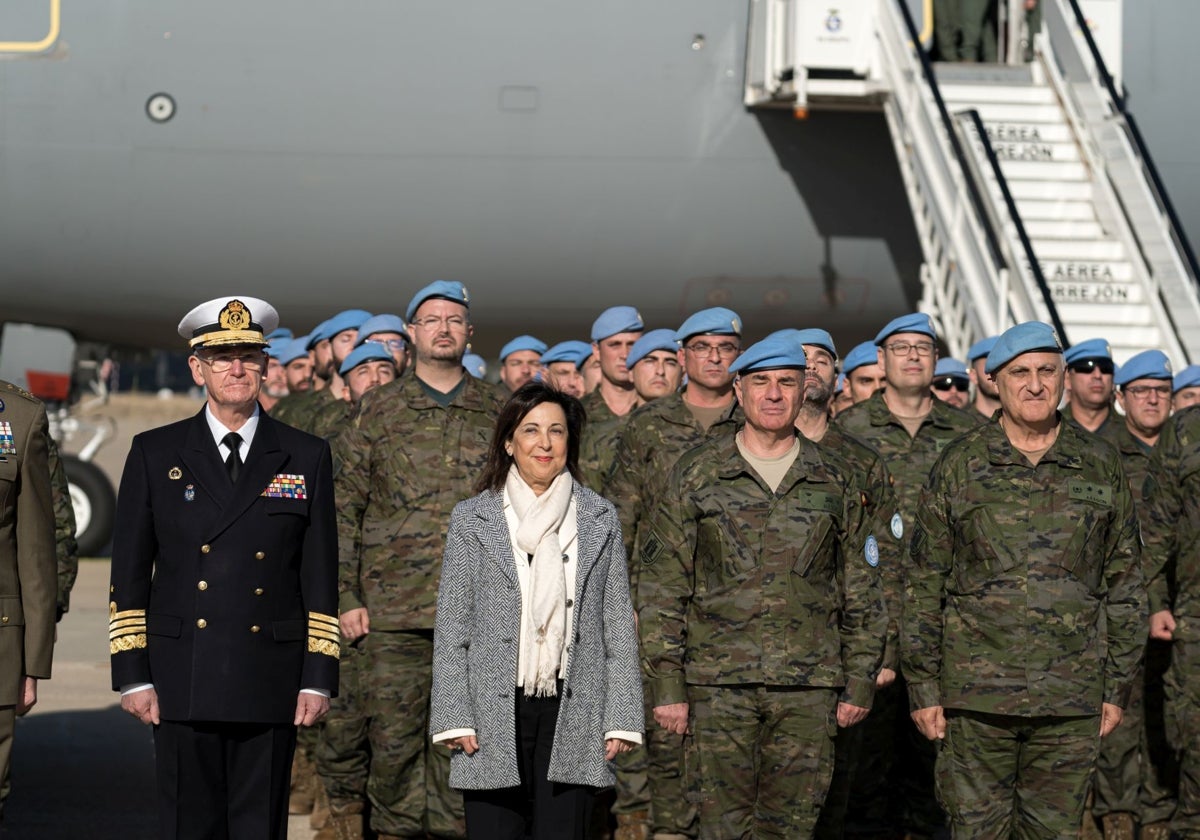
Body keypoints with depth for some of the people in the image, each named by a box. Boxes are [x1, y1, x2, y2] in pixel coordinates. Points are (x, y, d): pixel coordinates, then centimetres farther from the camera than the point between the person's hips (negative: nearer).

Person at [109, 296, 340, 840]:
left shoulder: (306, 457, 8)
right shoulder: (155, 453, 7)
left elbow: (320, 576, 7)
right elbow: (129, 573, 7)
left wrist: (318, 678, 1)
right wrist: (132, 674, -1)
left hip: (271, 687, 0)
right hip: (183, 686, 0)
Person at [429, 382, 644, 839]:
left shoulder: (599, 519, 9)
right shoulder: (471, 519, 6)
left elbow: (618, 625, 8)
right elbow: (451, 629, 4)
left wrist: (621, 717, 2)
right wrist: (454, 718, -4)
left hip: (572, 717, 1)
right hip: (493, 719, -1)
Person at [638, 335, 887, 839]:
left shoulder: (834, 481, 9)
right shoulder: (697, 476, 3)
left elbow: (861, 591, 13)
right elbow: (661, 586, 2)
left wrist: (860, 682, 7)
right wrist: (666, 684, -5)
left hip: (808, 689, 2)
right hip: (720, 685, -2)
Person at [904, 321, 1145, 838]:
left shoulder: (1100, 466, 7)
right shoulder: (959, 465, 3)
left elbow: (1124, 585, 11)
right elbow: (924, 584, 4)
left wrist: (1118, 687, 7)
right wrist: (923, 687, 0)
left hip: (1071, 699, 1)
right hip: (976, 695, -1)